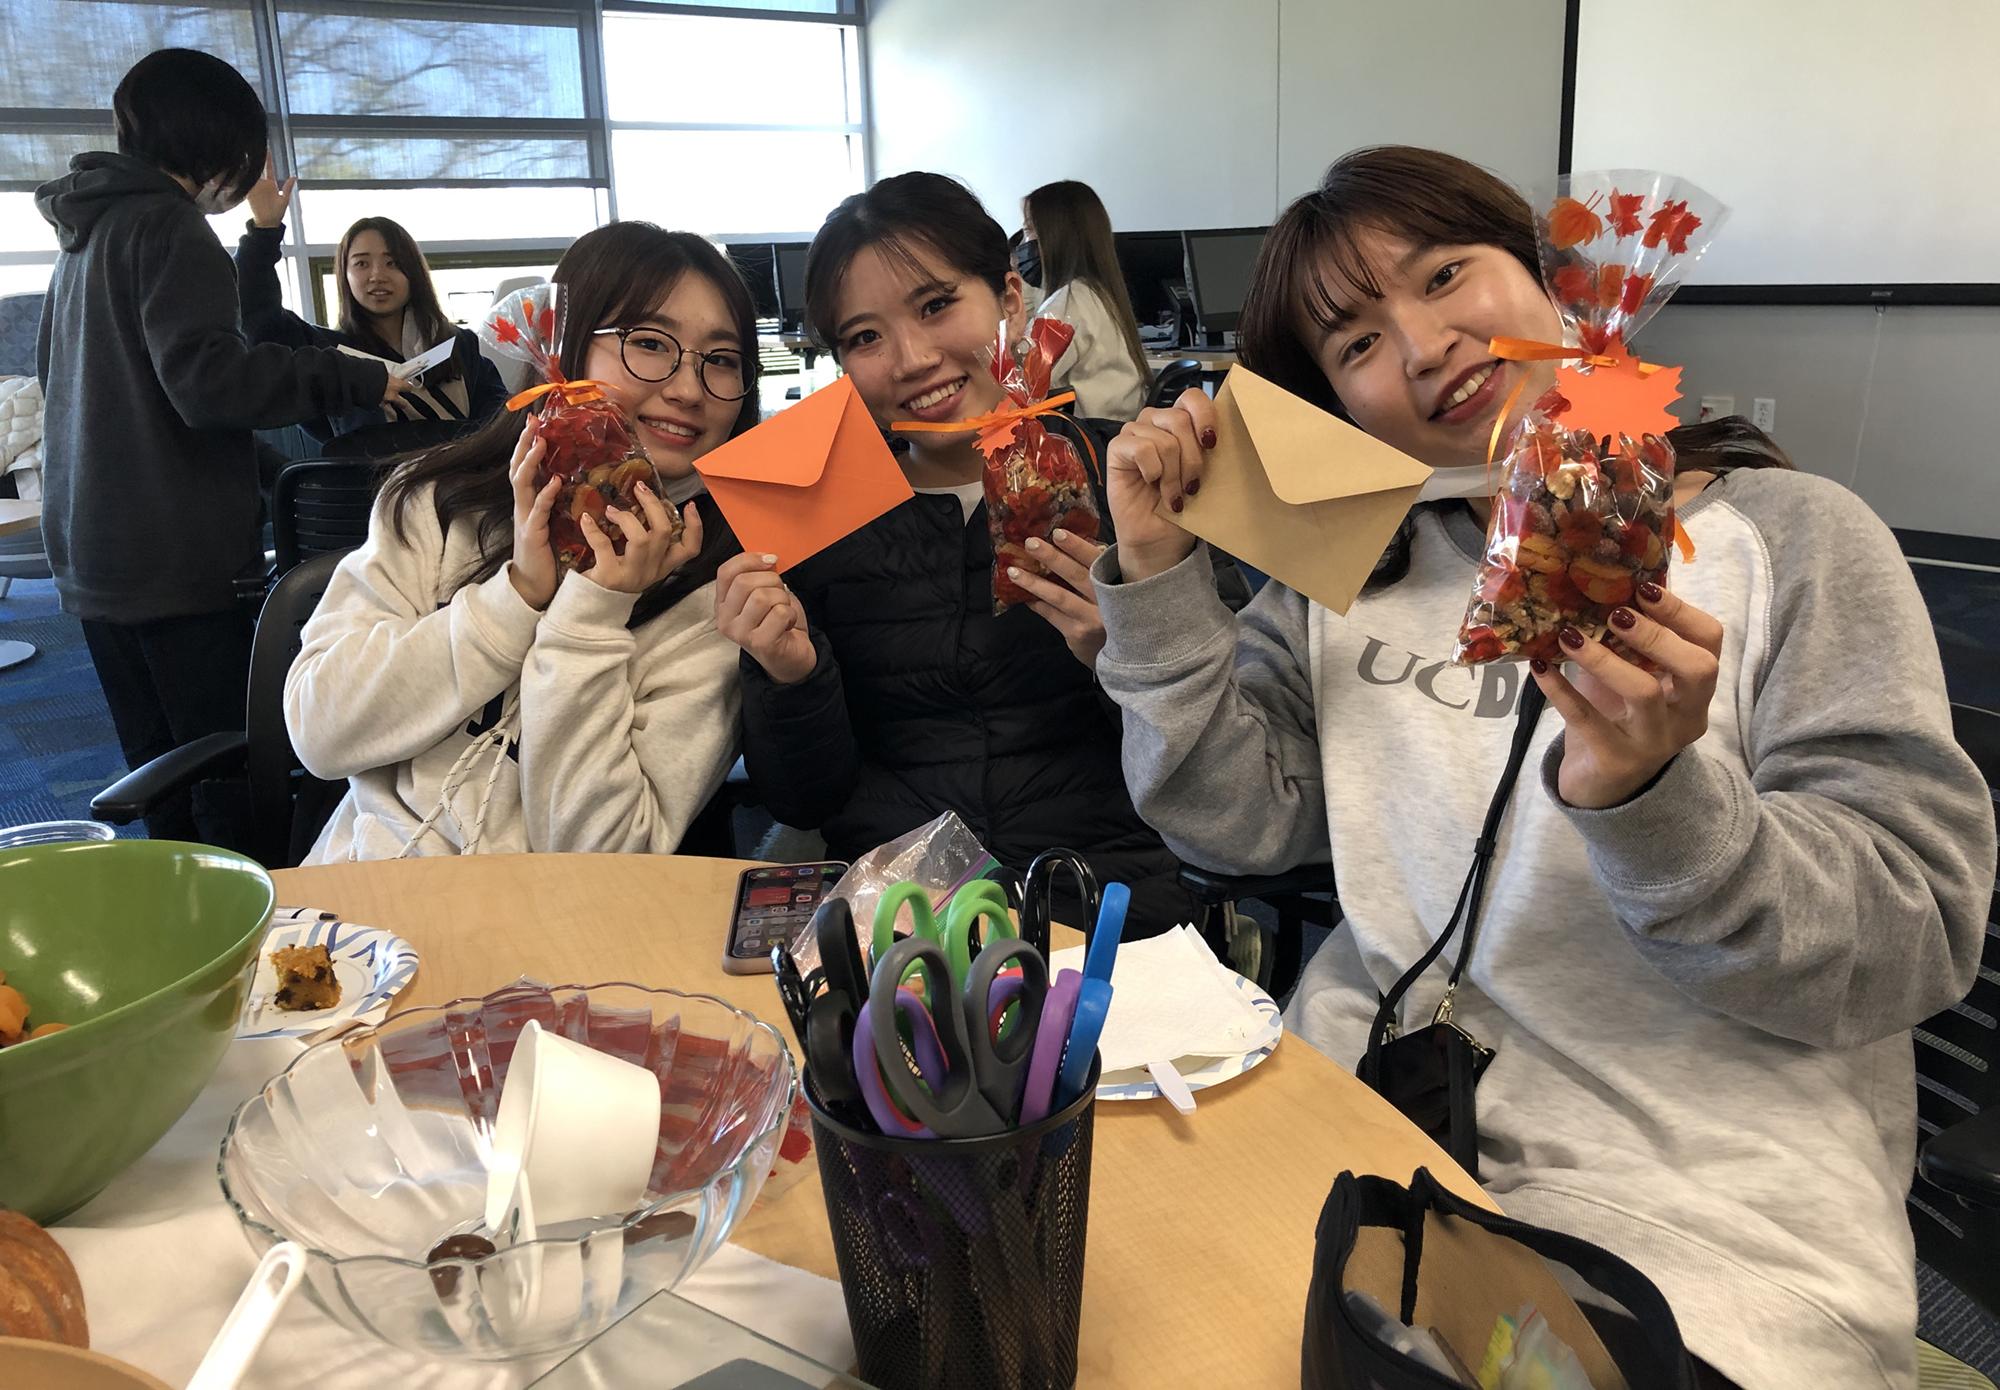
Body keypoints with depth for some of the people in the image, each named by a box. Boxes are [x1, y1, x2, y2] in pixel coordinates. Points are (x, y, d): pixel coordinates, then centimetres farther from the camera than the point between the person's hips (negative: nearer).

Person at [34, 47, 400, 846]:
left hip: (90, 559, 10)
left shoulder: (83, 236, 19)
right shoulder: (167, 224, -10)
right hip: (176, 560, -9)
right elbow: (207, 379, -22)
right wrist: (357, 380, -19)